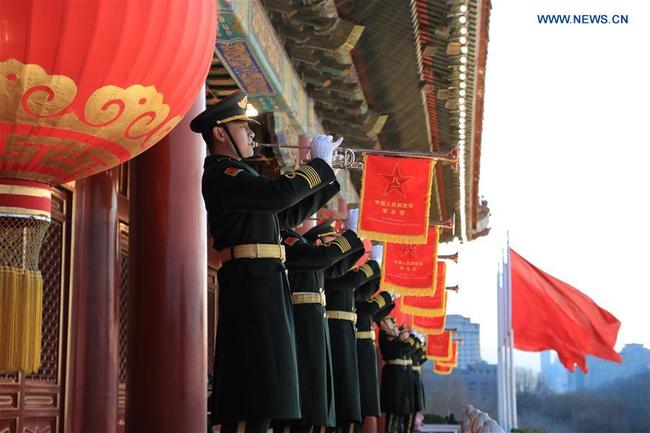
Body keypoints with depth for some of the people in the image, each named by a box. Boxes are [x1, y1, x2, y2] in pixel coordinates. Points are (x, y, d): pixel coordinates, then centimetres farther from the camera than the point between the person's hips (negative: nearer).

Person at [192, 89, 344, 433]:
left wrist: (327, 176, 19)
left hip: (261, 284, 10)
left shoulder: (238, 174, 24)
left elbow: (288, 215, 26)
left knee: (258, 390, 11)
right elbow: (280, 194, -23)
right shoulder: (221, 173, -8)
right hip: (251, 282, -10)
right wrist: (320, 163, -9)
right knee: (256, 391, -14)